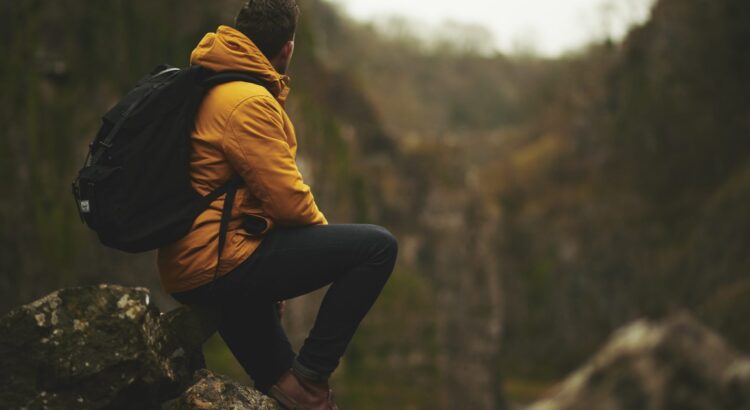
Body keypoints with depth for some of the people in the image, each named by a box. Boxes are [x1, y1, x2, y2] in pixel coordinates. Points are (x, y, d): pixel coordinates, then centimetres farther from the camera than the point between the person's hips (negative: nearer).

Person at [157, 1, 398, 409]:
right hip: (218, 264, -10)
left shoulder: (205, 88, 15)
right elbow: (286, 199, -17)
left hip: (183, 271, 10)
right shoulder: (249, 101, -15)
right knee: (378, 246, -11)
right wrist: (322, 227, 4)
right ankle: (309, 376, -5)